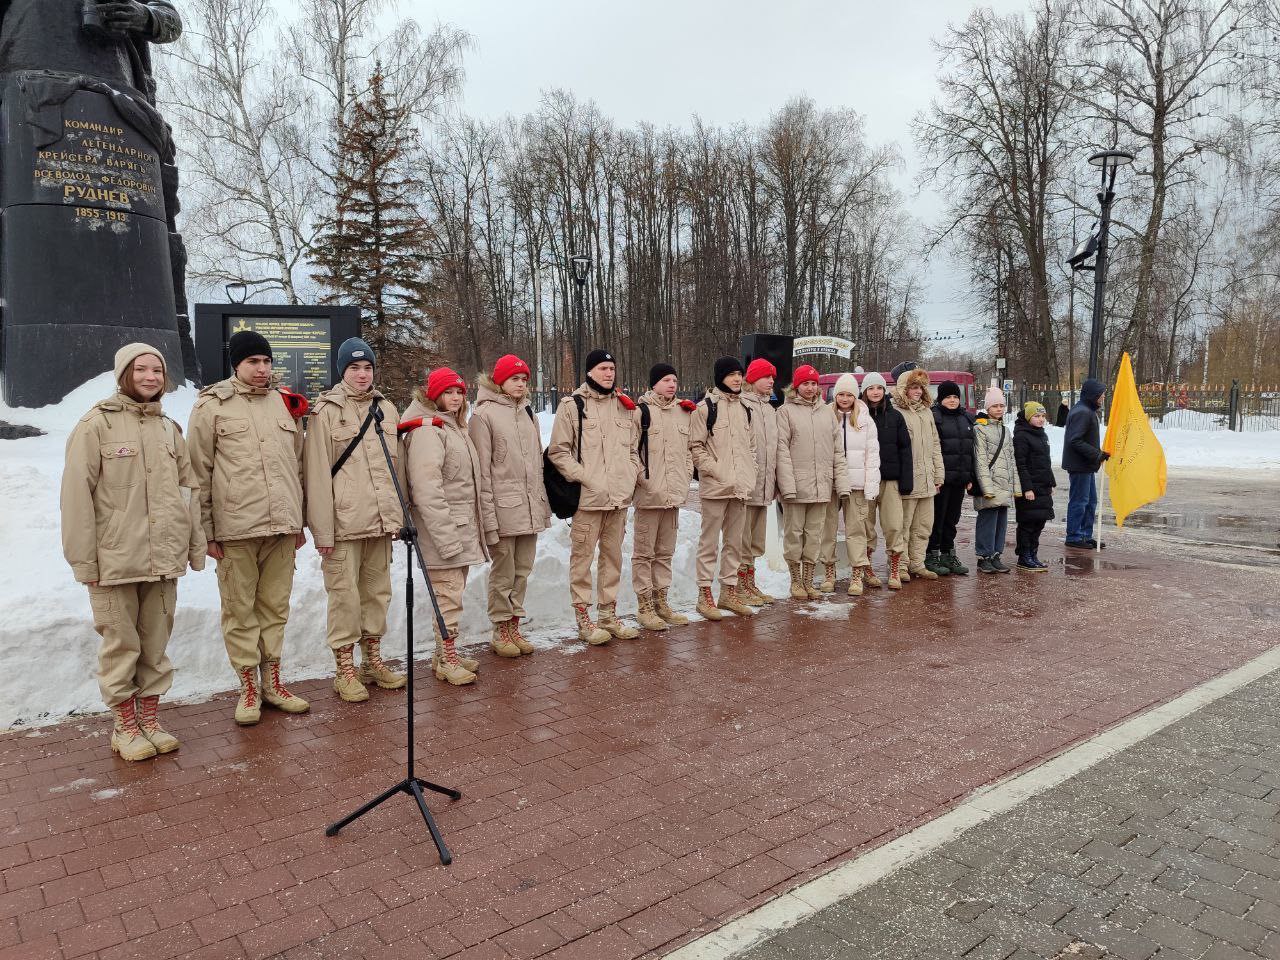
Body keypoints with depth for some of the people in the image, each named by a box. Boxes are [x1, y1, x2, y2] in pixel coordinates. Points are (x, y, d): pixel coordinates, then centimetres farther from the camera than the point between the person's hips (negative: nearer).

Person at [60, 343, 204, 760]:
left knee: (156, 644, 12)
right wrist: (83, 558, -11)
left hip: (163, 559, 5)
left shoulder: (169, 428, 12)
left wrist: (195, 546, 10)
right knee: (121, 645, 6)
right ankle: (125, 727, 20)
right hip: (115, 561, -4)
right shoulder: (97, 424, -5)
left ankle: (150, 720, 25)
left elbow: (189, 489, 13)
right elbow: (77, 494, -8)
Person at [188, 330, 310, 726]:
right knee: (240, 609, 5)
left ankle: (272, 682, 25)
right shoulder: (211, 407, -1)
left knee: (275, 605, 12)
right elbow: (200, 474, -2)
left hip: (281, 528, 4)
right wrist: (207, 530, -5)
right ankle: (249, 688, 18)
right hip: (235, 529, -4)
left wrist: (299, 521, 16)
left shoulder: (285, 404, 12)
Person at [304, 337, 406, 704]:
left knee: (377, 590, 13)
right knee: (345, 594, 0)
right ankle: (345, 669, 13)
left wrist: (400, 514, 13)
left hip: (381, 519, 5)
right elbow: (317, 474, -8)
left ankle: (372, 659, 26)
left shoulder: (387, 408, 11)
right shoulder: (326, 411, -4)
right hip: (344, 521, -5)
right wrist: (322, 528, -13)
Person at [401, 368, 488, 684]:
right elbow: (426, 489, -22)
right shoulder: (427, 430, -14)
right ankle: (447, 661, 9)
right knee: (449, 596, -3)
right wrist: (446, 537, -24)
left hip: (463, 529, 10)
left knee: (452, 594, 16)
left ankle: (446, 654, 28)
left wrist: (476, 524, 20)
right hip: (445, 531, -10)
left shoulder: (455, 427, 17)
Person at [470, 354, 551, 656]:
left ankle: (514, 626, 23)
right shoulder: (484, 414, -7)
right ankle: (501, 632, 15)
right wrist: (488, 512, -14)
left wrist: (542, 501, 16)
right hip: (503, 507, -6)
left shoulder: (526, 412, 15)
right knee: (503, 571, 2)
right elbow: (482, 469, -10)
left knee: (522, 569, 11)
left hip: (529, 507, 6)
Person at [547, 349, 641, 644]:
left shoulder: (624, 405, 14)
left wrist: (631, 477, 6)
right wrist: (583, 478, -14)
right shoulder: (572, 405, -3)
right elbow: (558, 451, -6)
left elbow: (634, 448, 21)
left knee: (613, 555, 12)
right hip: (587, 497, -6)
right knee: (582, 556, -1)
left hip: (620, 497, 6)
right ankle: (583, 618, 9)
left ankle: (608, 614, 24)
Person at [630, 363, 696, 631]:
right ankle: (645, 607, 8)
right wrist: (644, 479, -14)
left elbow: (689, 448, 19)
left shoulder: (684, 411, 13)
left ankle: (660, 601, 24)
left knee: (665, 552, 14)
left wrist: (686, 476, 9)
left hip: (674, 495, 6)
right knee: (644, 552, 1)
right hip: (649, 494, -6)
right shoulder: (640, 411, -7)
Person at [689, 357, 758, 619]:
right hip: (715, 487, -6)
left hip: (740, 488, 6)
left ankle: (729, 591, 22)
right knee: (710, 541, -1)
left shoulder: (744, 408, 15)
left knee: (734, 541, 12)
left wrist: (750, 477, 9)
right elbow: (696, 446, -9)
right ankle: (705, 595, 7)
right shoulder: (706, 407, -5)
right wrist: (717, 471, -15)